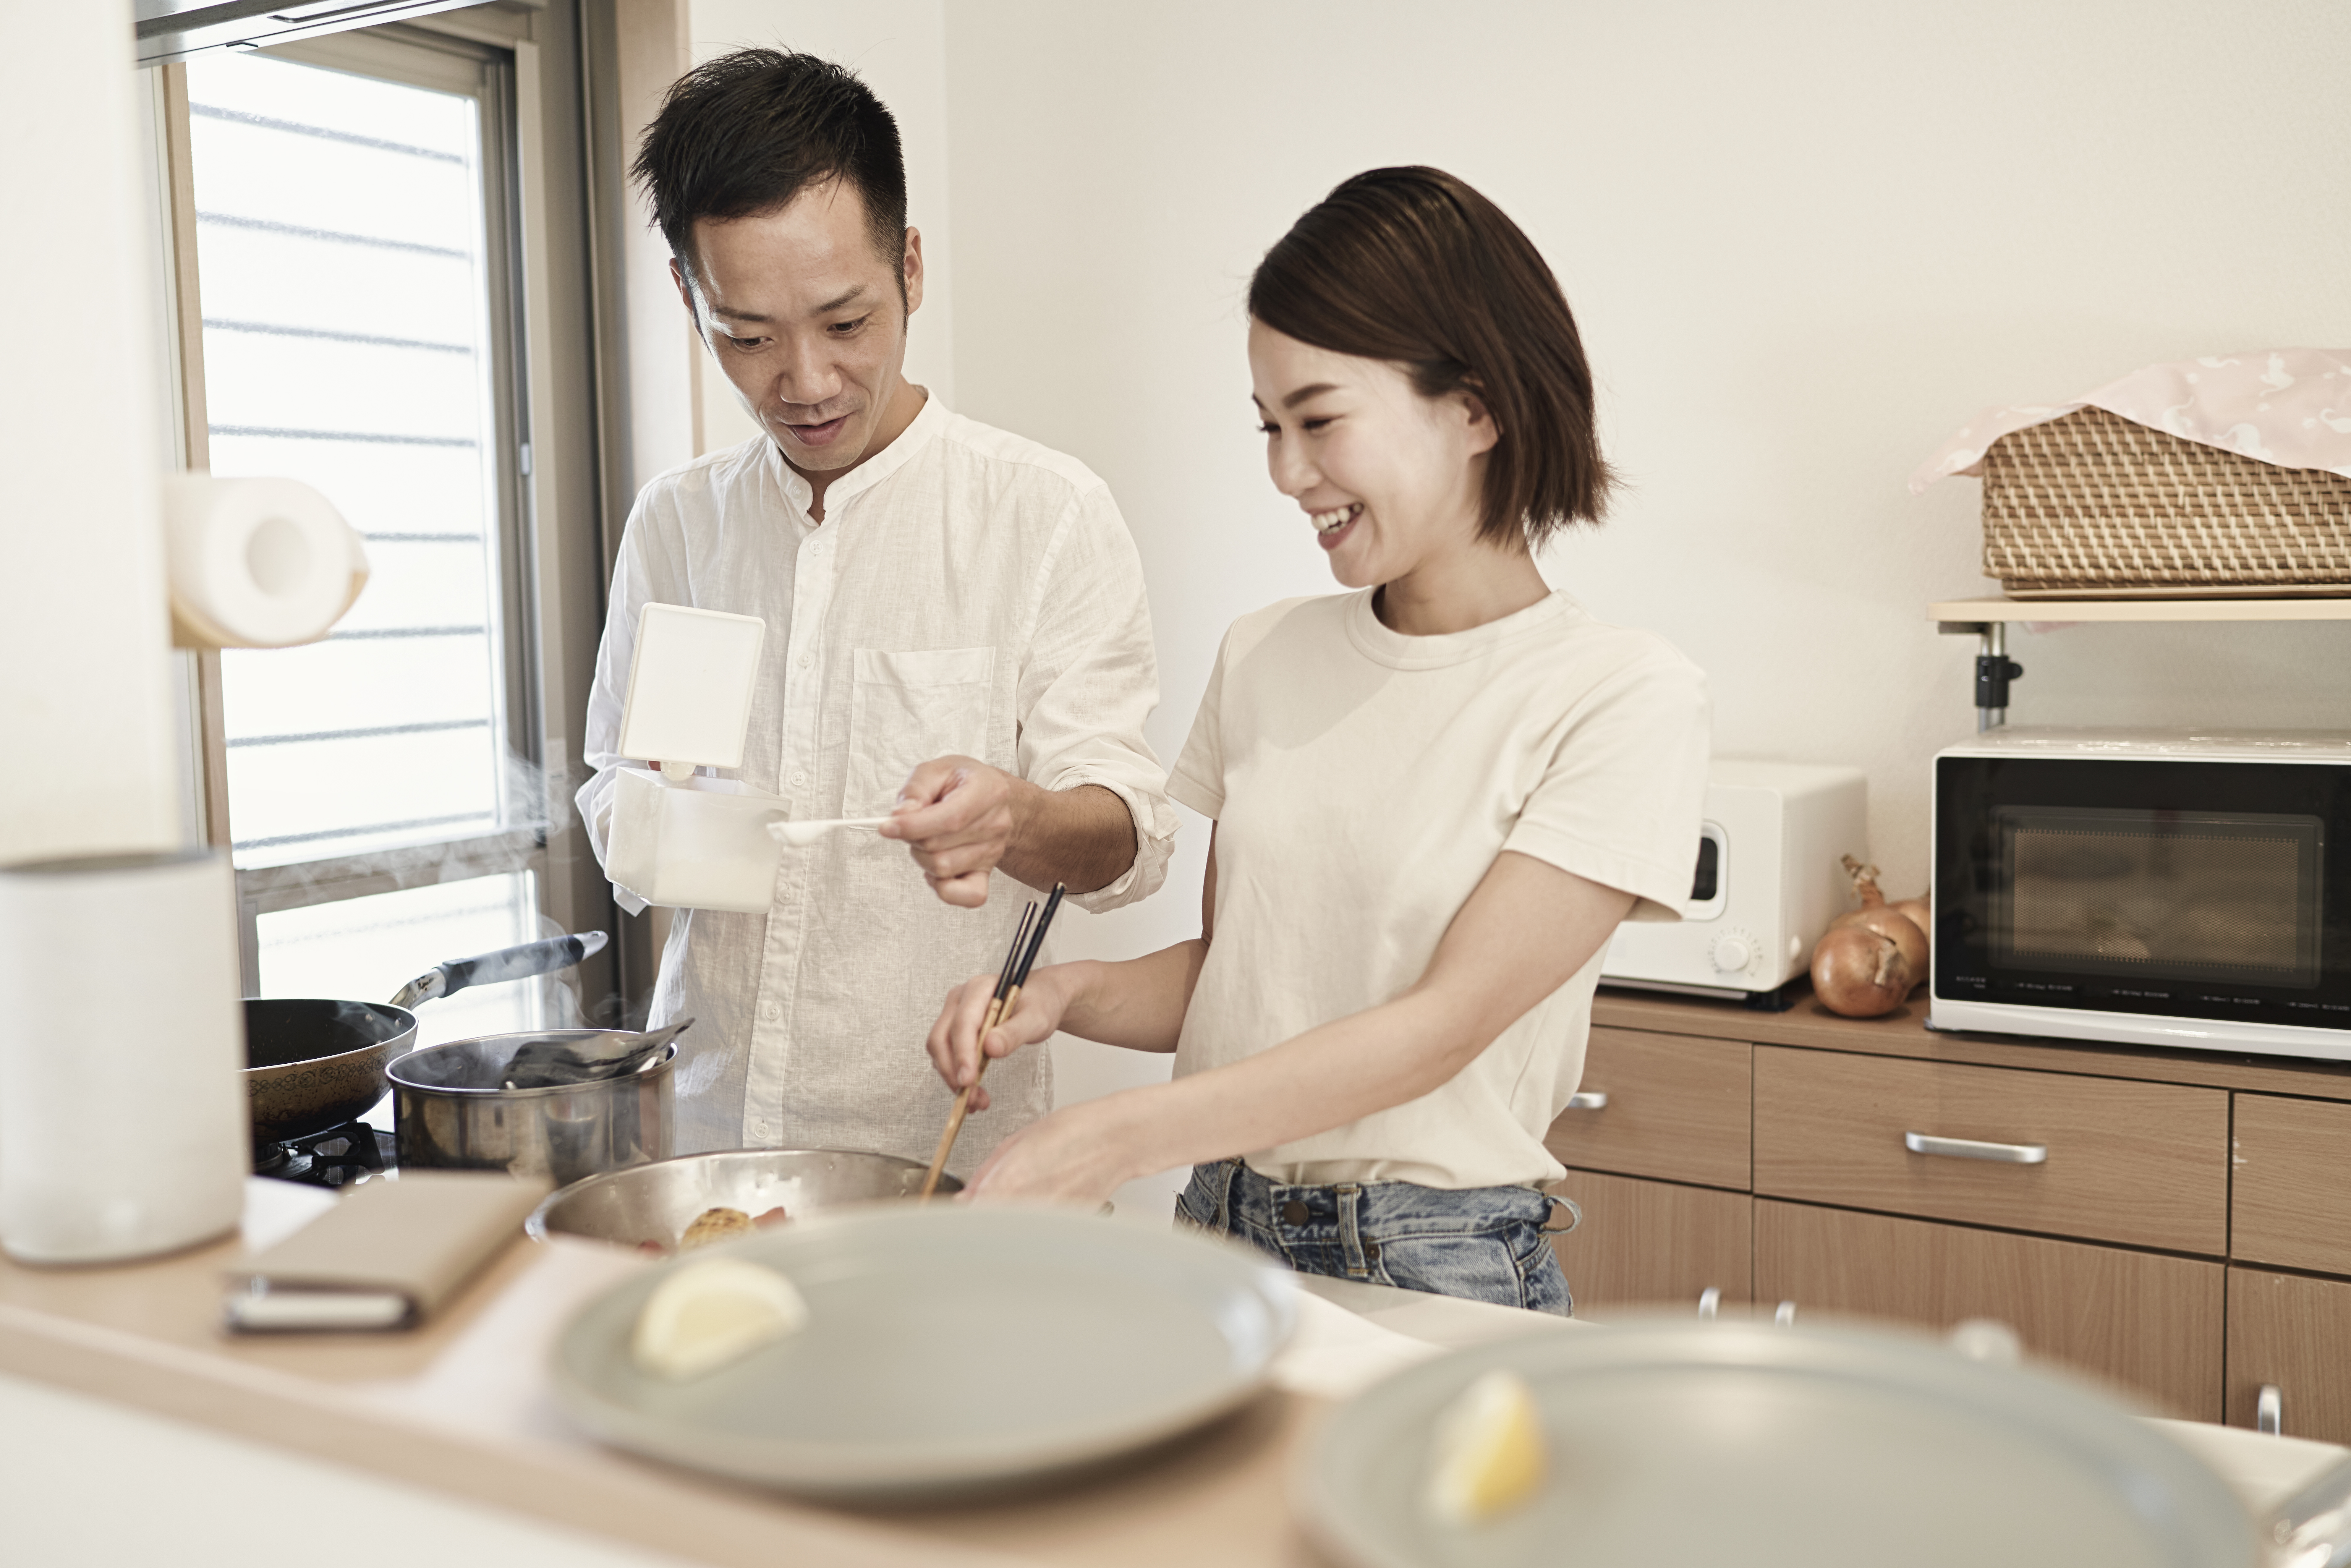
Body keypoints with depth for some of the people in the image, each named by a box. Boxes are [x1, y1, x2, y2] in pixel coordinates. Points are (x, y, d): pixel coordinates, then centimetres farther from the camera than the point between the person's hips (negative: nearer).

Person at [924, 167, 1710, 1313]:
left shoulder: (1625, 698, -12)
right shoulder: (1264, 657, 4)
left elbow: (1443, 1027, -19)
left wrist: (1106, 1142, -25)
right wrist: (1064, 994, -8)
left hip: (1439, 1266, -4)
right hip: (1217, 1229, 5)